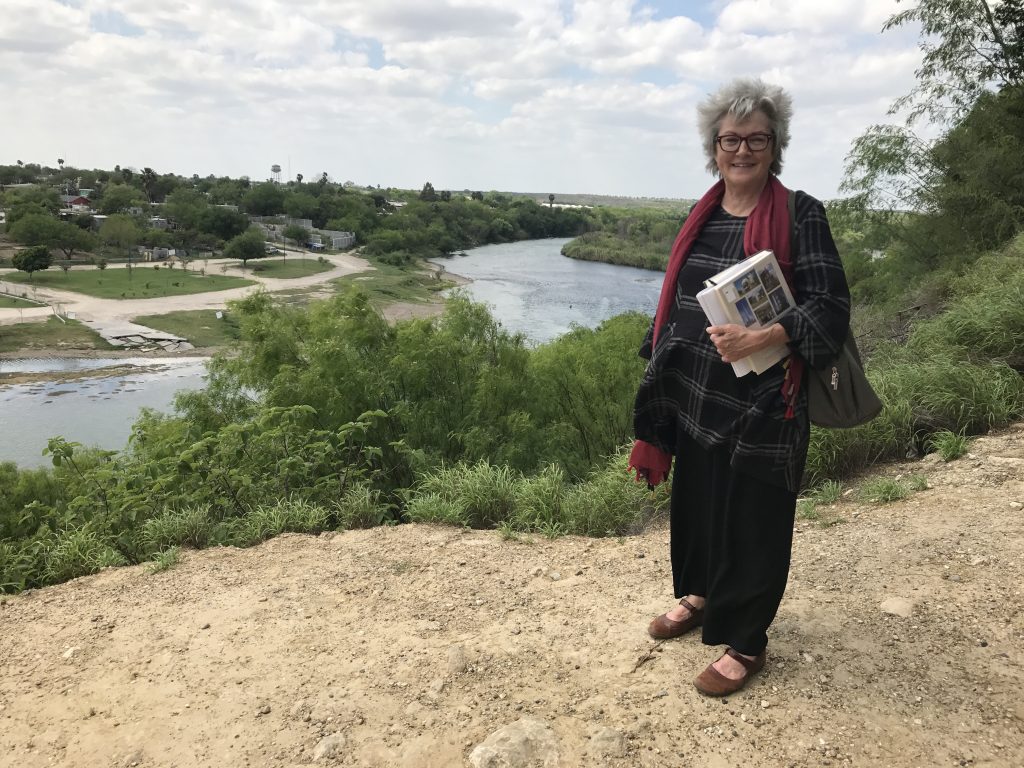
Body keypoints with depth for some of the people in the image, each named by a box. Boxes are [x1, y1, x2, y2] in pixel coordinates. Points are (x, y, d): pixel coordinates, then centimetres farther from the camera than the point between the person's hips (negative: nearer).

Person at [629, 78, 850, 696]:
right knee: (695, 503, 19)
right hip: (695, 399, 6)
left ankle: (747, 641, 25)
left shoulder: (799, 215, -8)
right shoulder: (701, 219, 9)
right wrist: (662, 378, 14)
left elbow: (830, 307, -13)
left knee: (752, 521, 6)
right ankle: (702, 594, 44)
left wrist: (762, 338, -28)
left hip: (761, 406, -5)